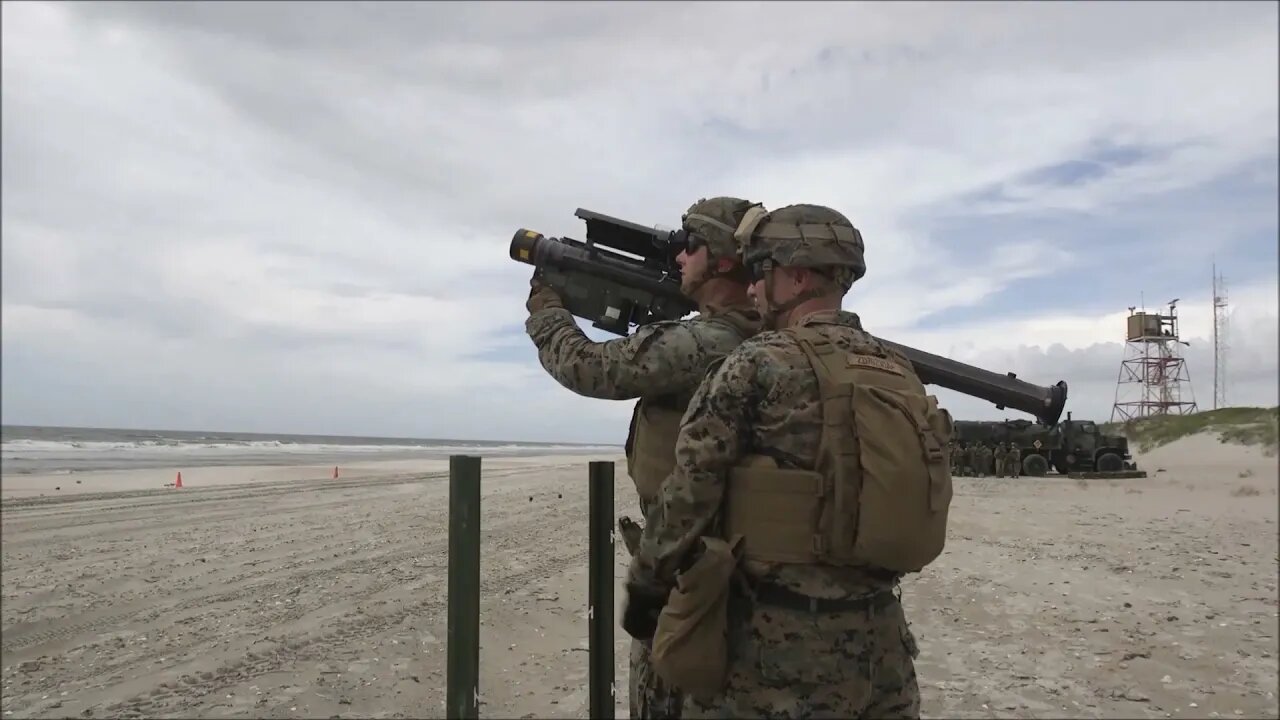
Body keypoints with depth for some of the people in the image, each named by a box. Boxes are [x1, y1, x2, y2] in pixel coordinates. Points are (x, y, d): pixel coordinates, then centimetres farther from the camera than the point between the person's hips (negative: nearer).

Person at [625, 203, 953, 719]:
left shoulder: (757, 365, -13)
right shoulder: (900, 373, 7)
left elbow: (687, 496, -11)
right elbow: (906, 504, 14)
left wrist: (644, 588, 2)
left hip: (771, 644, -6)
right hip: (876, 644, 6)